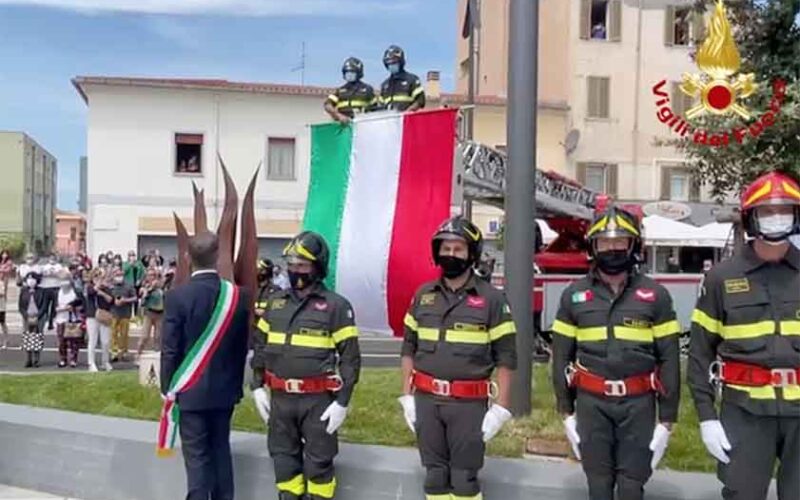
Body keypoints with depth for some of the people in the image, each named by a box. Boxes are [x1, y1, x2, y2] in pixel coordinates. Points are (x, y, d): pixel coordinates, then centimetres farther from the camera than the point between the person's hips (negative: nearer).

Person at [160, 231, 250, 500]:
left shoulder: (177, 296, -15)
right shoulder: (238, 295, -5)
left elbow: (170, 348, -10)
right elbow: (242, 346, 2)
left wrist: (167, 387, 3)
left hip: (191, 390, -3)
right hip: (225, 389, 4)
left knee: (197, 456, 3)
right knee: (221, 450, 16)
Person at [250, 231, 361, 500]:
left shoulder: (336, 305, -8)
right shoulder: (276, 302, 7)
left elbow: (350, 357, -8)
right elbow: (260, 346, 15)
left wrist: (342, 402, -12)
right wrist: (258, 386, 8)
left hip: (318, 400, -5)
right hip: (280, 397, 5)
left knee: (318, 462, 6)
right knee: (284, 459, 14)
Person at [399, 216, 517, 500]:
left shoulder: (491, 298, -5)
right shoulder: (423, 295, 6)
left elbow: (506, 357, -5)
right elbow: (409, 348, 11)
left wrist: (500, 408, -10)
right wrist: (407, 396, 5)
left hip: (469, 404, -3)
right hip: (426, 400, 4)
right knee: (435, 475, 13)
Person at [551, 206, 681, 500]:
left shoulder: (655, 295, -1)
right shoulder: (574, 295, 3)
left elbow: (669, 359, 1)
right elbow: (561, 355, 6)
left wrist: (667, 417, -1)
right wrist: (565, 410, 4)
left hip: (638, 403, -1)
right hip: (591, 402, 1)